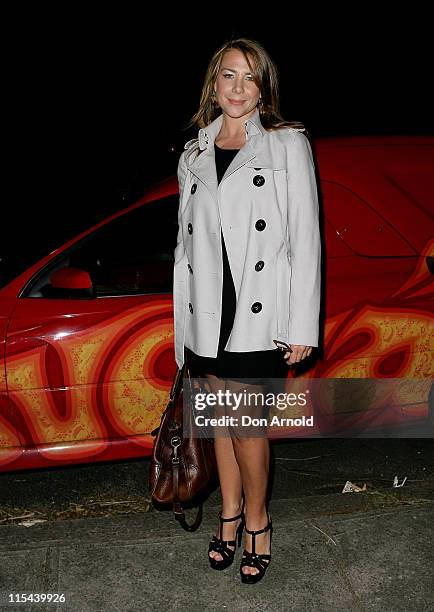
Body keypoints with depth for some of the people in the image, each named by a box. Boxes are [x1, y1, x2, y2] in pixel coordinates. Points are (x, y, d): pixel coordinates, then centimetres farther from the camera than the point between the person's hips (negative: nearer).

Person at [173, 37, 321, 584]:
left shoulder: (288, 145, -1)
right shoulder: (193, 155, 11)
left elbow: (305, 238, -5)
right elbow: (186, 241, 12)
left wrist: (303, 326, -10)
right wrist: (183, 324, 10)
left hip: (261, 313, -4)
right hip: (208, 313, 4)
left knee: (246, 422, -2)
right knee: (222, 418, 14)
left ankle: (256, 519, 24)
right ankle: (230, 513, 34)